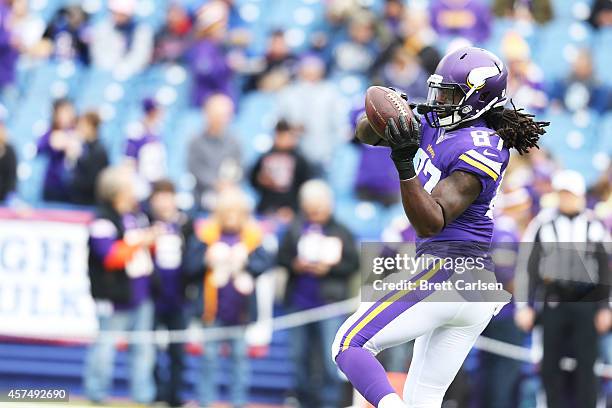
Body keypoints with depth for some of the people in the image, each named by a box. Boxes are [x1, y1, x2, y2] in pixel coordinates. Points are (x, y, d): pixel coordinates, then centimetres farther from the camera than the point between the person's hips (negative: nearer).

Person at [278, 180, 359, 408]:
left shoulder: (341, 232, -1)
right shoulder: (295, 230, 6)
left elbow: (353, 263, -2)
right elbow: (281, 258, 7)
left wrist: (330, 268, -14)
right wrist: (294, 265, -12)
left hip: (330, 303, -3)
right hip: (300, 301, 3)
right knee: (300, 355, 10)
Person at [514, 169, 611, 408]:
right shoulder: (542, 224, 3)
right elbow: (526, 265, 3)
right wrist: (523, 306, -2)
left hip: (586, 302, 0)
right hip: (553, 303, 0)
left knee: (586, 364, -5)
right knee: (550, 365, 0)